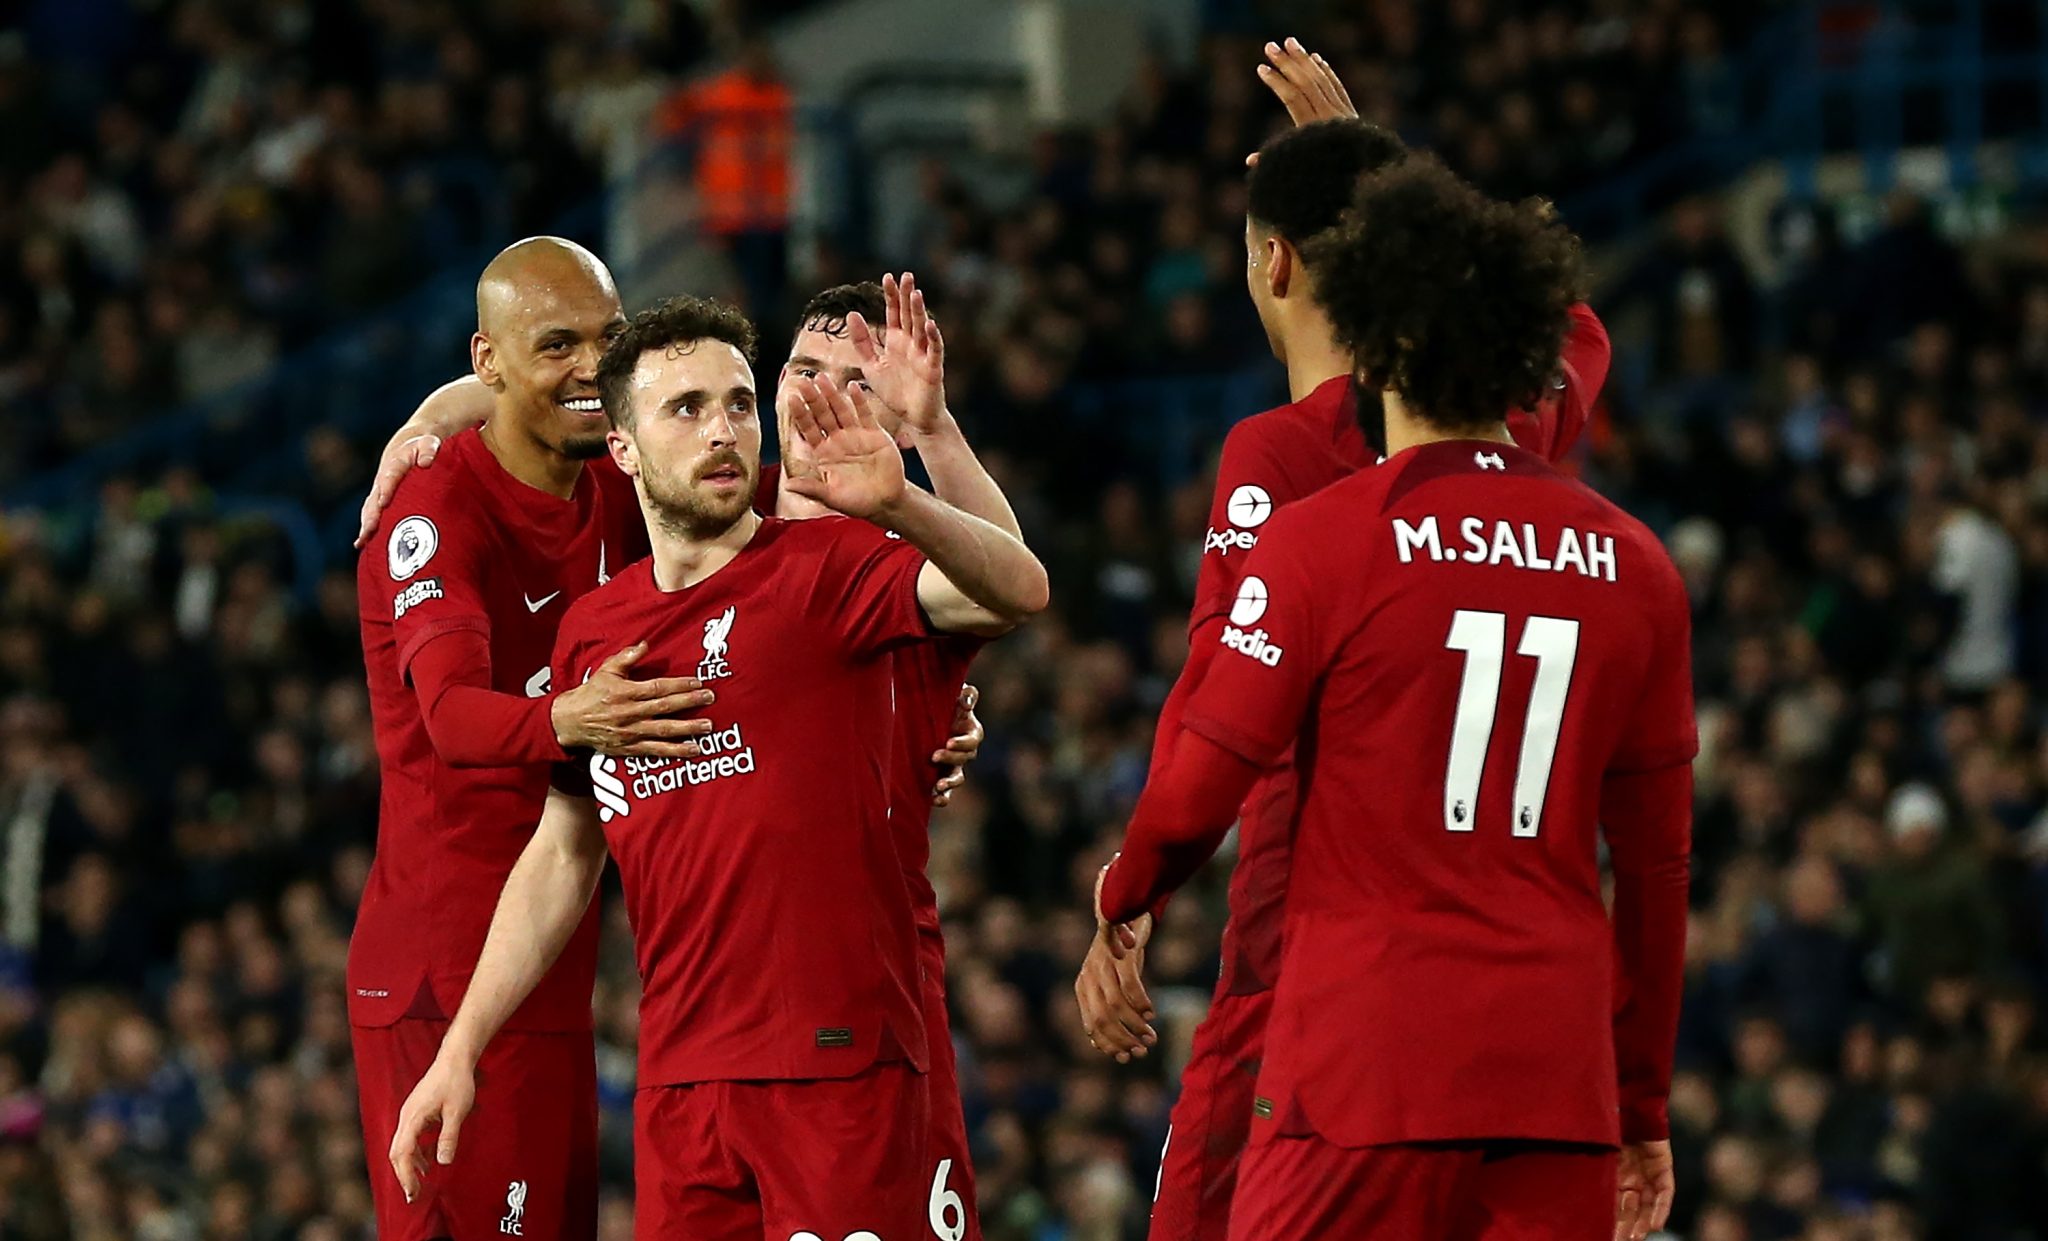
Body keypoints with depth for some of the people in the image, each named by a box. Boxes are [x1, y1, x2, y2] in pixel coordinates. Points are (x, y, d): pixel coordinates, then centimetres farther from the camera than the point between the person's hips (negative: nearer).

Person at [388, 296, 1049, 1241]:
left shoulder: (827, 569, -3)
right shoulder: (591, 631, 12)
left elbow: (1017, 593, -20)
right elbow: (560, 858, 21)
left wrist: (897, 507, -38)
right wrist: (461, 1049, 17)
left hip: (839, 1067, -5)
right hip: (679, 1082, 5)